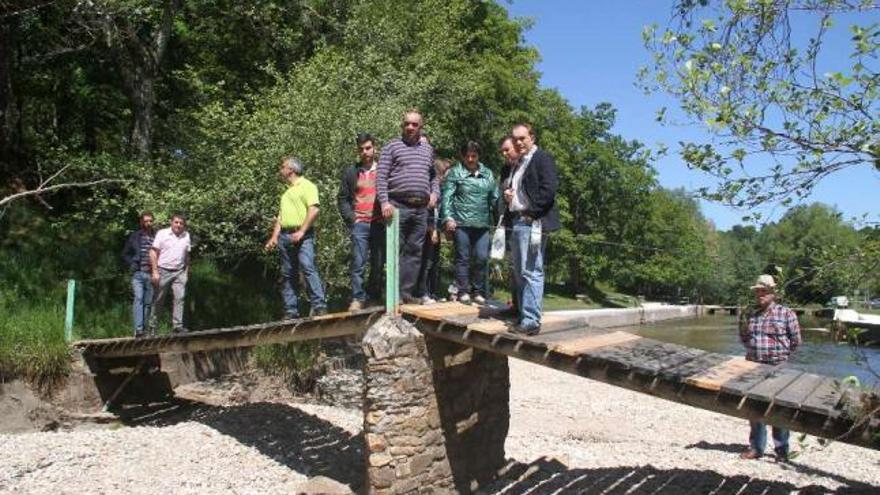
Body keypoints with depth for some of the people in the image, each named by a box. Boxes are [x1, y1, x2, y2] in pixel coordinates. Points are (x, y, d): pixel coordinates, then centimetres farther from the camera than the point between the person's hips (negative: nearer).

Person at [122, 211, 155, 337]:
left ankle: (144, 329, 12)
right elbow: (125, 254, 16)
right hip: (138, 273, -1)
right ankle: (138, 329, -18)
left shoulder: (157, 236, 5)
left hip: (151, 274, 1)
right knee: (138, 299, -13)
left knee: (148, 302, 4)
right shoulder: (134, 236, 9)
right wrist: (131, 265, 1)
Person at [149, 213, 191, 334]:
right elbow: (153, 253, -4)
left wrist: (187, 272, 11)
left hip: (179, 272, 3)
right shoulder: (162, 233, -2)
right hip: (163, 271, -3)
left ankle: (177, 325, -8)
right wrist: (155, 272, -11)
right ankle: (152, 326, 14)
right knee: (158, 300, 4)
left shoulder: (186, 236, 11)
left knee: (180, 298, -8)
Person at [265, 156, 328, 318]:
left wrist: (301, 232, -18)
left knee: (308, 267, -20)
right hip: (285, 236, 8)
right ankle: (291, 311, 9)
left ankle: (319, 305, -21)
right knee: (287, 275, 5)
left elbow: (314, 210, -12)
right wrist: (274, 236, 12)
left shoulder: (307, 186, 0)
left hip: (302, 235, -8)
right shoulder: (286, 190, 24)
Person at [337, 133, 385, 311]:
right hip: (360, 224, 0)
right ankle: (358, 299, -1)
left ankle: (375, 297, 15)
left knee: (378, 264, 5)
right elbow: (342, 199, 9)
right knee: (358, 263, -6)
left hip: (380, 224, 1)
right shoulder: (350, 172, 10)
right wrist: (352, 219, -1)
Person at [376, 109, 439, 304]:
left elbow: (433, 176, 26)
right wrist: (384, 202, -15)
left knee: (415, 252, 5)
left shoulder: (428, 149, 18)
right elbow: (381, 177, -3)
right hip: (398, 206, -5)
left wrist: (435, 193, 7)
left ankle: (407, 292, 11)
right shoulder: (392, 146, 4)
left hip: (421, 208, 5)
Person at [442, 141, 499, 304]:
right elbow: (447, 196, -3)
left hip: (483, 224, 3)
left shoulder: (487, 173, 14)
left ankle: (479, 292, 13)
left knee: (482, 258, 0)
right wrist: (448, 217, -13)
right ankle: (463, 291, 12)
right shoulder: (455, 172, 3)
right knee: (463, 258, 3)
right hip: (461, 223, -3)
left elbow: (494, 197, 15)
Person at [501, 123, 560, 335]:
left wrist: (531, 213, -16)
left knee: (531, 272, -11)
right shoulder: (518, 164, 23)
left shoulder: (543, 158, -4)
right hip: (516, 222, 10)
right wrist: (508, 195, 7)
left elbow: (549, 188, -14)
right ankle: (522, 316, 19)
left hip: (532, 222, -9)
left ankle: (531, 321, -10)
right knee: (519, 272, 12)